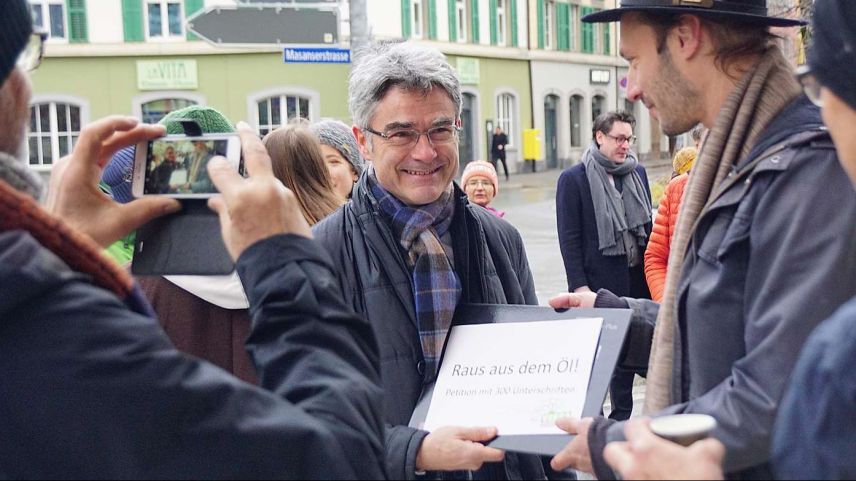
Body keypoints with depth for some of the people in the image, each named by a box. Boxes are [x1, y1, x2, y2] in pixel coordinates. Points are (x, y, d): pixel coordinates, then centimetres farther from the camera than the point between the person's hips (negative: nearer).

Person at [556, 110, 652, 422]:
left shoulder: (638, 173, 11)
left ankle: (621, 418, 21)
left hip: (636, 279, 5)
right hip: (598, 282, -5)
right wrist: (579, 285, -13)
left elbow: (648, 226, 15)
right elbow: (569, 238, -8)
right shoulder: (573, 179, -5)